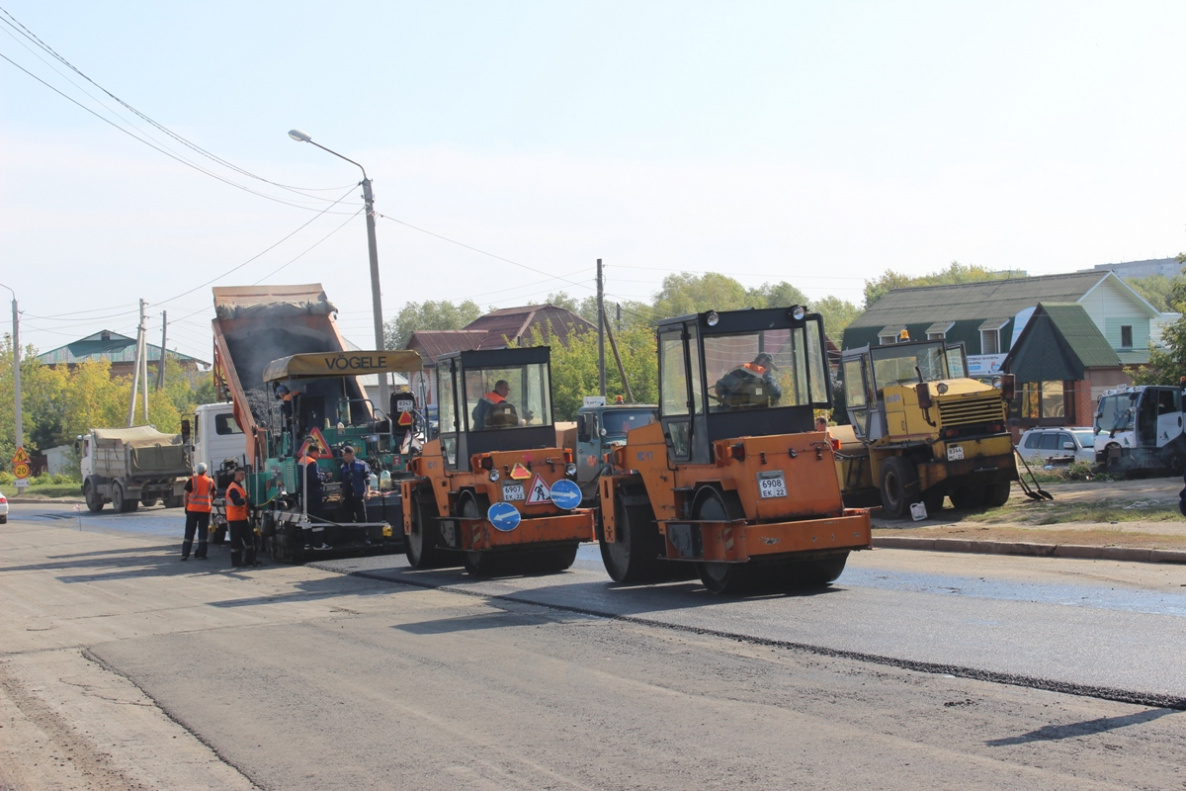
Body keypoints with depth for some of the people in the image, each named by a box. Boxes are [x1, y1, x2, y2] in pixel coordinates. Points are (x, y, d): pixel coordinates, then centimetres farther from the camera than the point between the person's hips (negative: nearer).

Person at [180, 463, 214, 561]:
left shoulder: (192, 480, -4)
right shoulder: (210, 481, 4)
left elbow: (186, 494, -4)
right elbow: (213, 494, 16)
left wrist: (186, 507, 6)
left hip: (192, 509, -1)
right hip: (205, 509, 1)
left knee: (189, 532, 5)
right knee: (203, 532, 6)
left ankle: (185, 554, 1)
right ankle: (201, 554, 4)